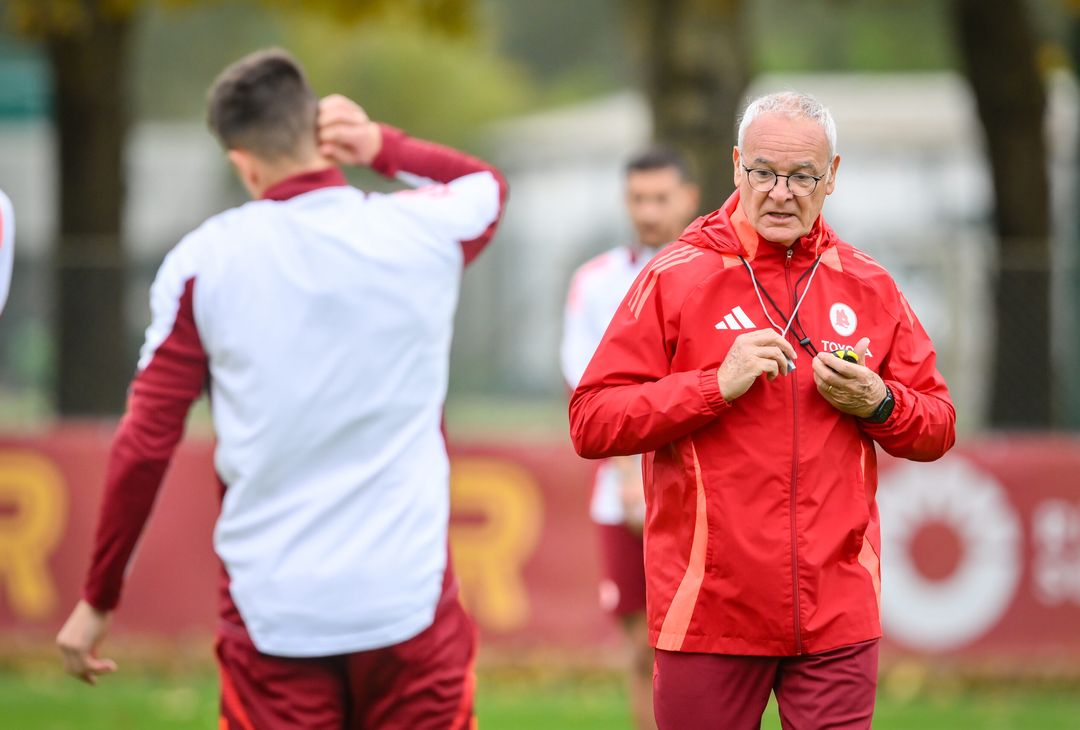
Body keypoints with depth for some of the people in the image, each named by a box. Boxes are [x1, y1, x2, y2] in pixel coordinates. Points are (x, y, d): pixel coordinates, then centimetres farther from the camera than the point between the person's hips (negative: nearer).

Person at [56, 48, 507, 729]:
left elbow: (143, 447, -1)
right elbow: (488, 182, 27)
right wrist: (383, 145, 9)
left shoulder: (203, 262, -2)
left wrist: (98, 599, 8)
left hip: (271, 615, 0)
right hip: (408, 600, 1)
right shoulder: (425, 230, 1)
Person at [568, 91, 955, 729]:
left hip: (839, 614, 3)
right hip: (710, 606, -2)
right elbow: (591, 424, -7)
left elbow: (938, 429, 15)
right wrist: (718, 386, -16)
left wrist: (877, 404, -7)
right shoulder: (675, 278, -1)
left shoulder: (870, 287, 10)